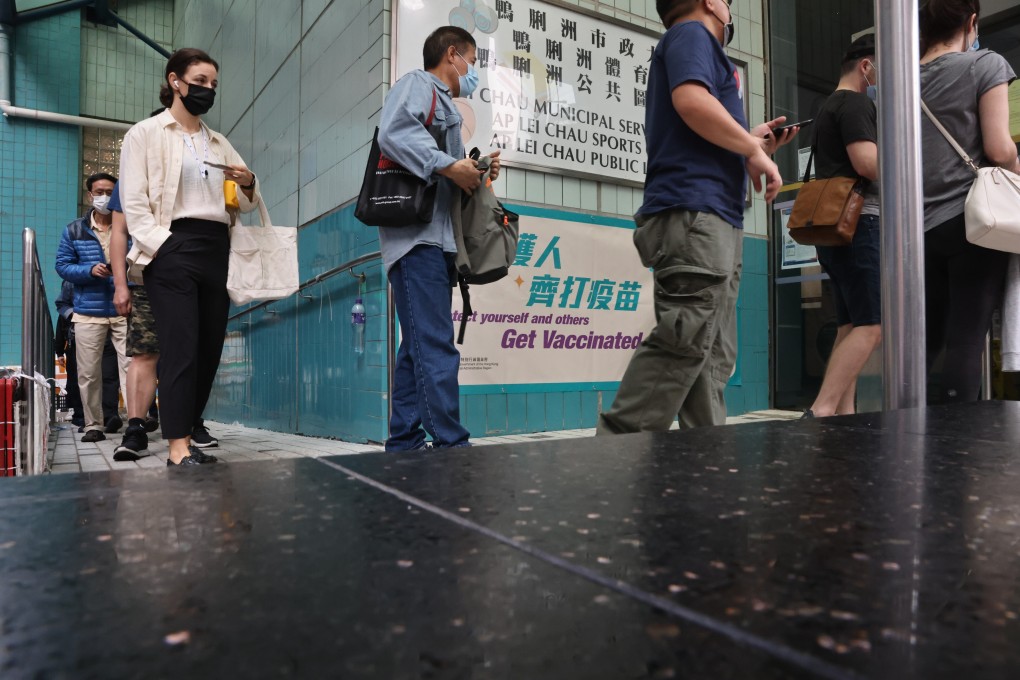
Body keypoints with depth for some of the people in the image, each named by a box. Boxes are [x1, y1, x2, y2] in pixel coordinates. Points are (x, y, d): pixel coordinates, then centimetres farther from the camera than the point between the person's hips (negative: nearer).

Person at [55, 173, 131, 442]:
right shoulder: (73, 231, 10)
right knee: (88, 373, 6)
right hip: (88, 312, 2)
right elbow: (62, 265, 7)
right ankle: (94, 425, 16)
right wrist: (90, 270, -11)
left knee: (131, 366, -9)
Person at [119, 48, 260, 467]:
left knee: (209, 350, 3)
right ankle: (178, 450, -9)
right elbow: (134, 203, -4)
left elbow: (246, 204, 22)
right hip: (173, 248, -5)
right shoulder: (145, 134, 5)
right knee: (181, 349, -12)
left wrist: (249, 185, 0)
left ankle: (183, 438, 12)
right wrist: (162, 246, -17)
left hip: (216, 250, 6)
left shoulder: (220, 143, 20)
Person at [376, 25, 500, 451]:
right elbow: (394, 132, -17)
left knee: (419, 348, 7)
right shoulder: (417, 84, 4)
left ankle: (404, 444, 11)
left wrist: (475, 174, 12)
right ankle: (451, 444, -14)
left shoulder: (445, 104, 31)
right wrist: (449, 165, -18)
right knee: (435, 347, -14)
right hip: (418, 236, -10)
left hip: (439, 240, 10)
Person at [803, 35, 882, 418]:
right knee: (872, 325, -15)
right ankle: (820, 412, -22)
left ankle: (844, 414, 3)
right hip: (857, 222, -10)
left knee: (851, 326, 5)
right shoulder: (855, 102, -4)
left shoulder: (828, 107, 26)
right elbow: (868, 163, -18)